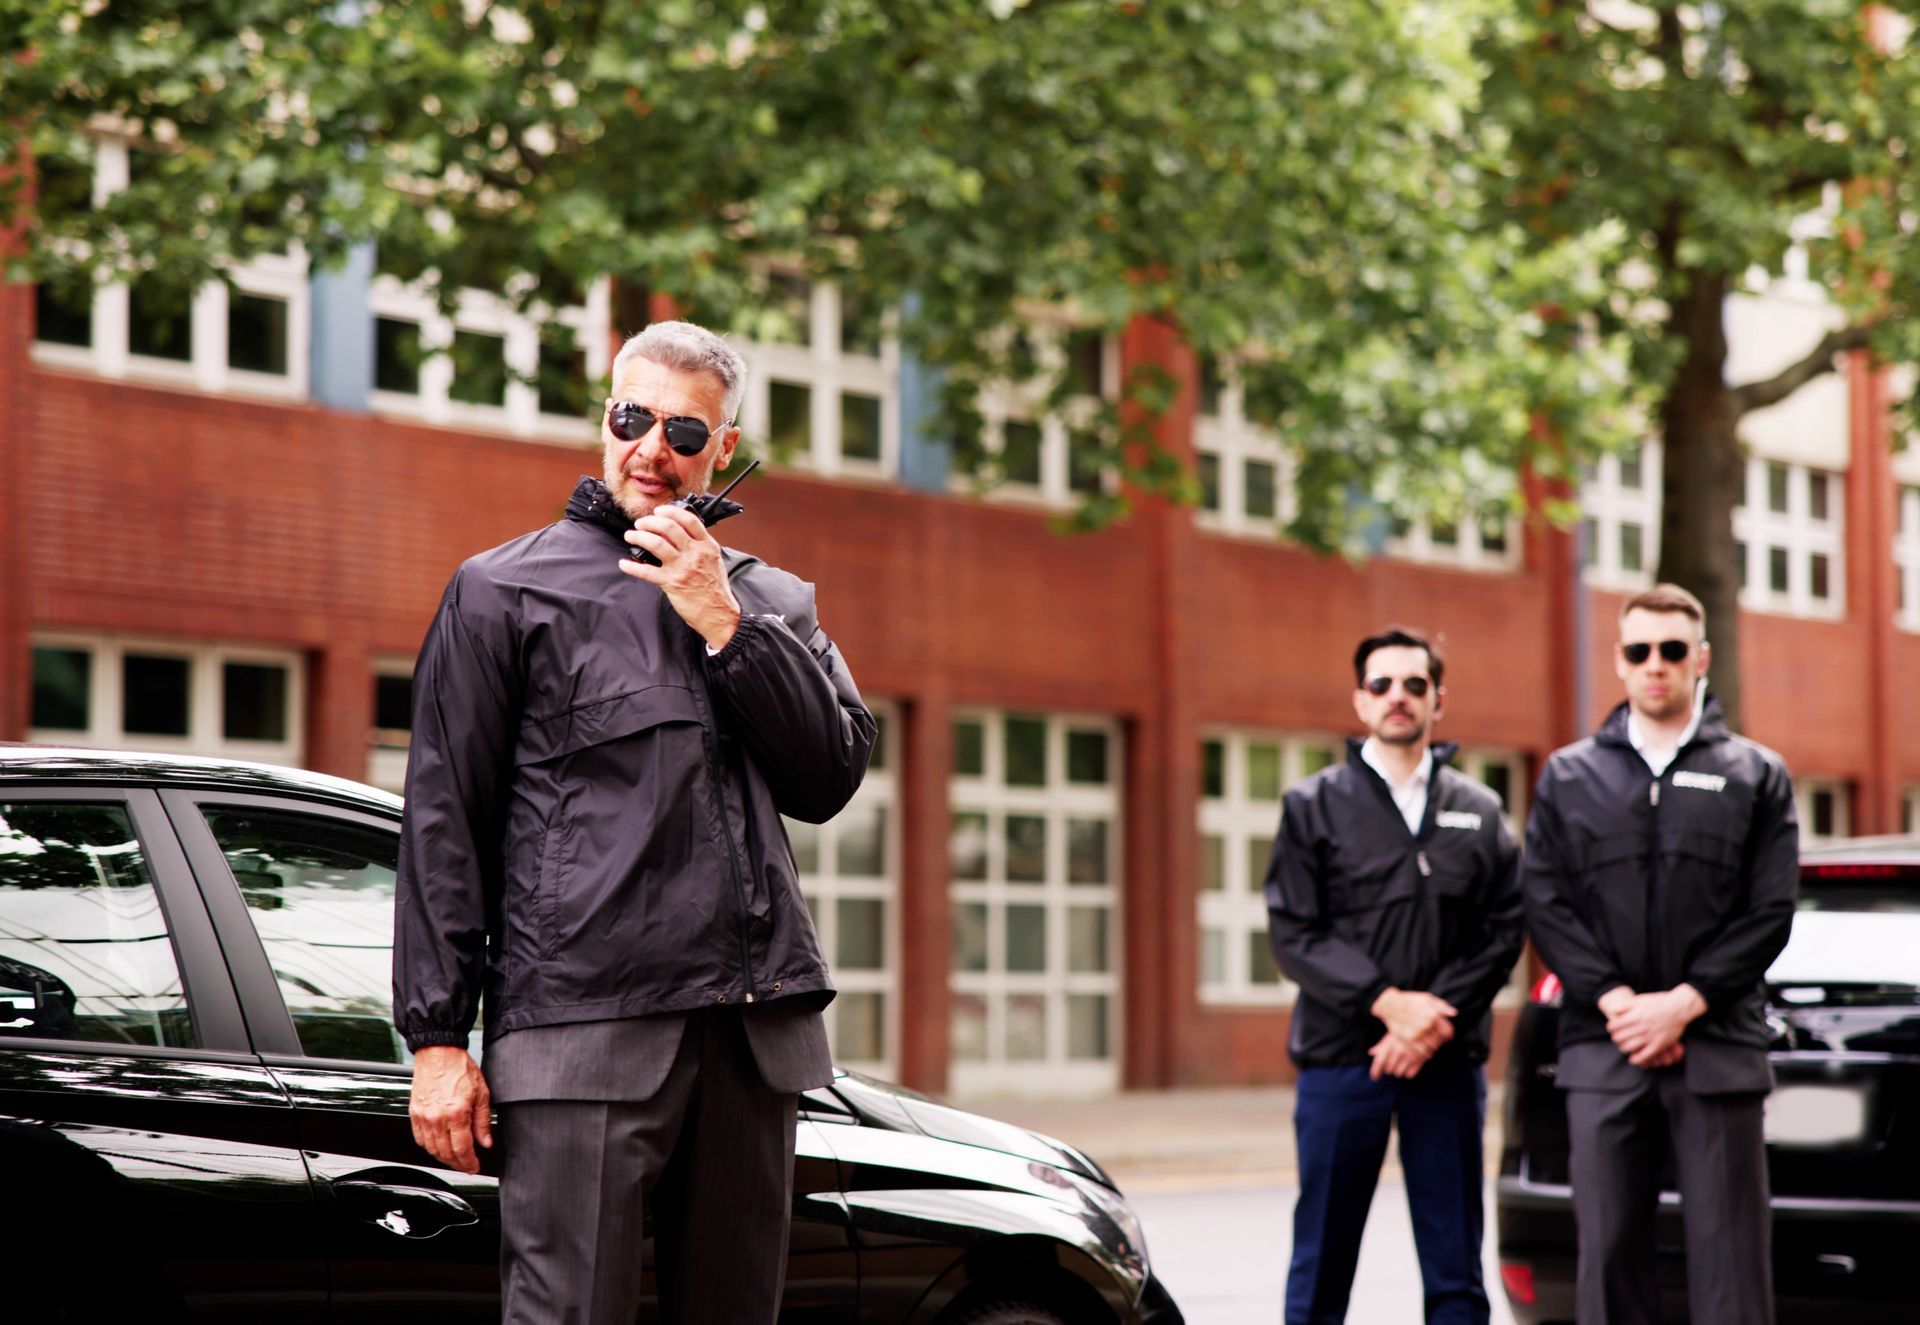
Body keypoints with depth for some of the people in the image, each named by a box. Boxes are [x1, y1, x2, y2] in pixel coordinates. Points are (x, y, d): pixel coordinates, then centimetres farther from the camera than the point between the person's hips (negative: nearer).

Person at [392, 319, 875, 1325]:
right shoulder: (505, 591, 7)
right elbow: (443, 825, 4)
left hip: (755, 1034, 4)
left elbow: (829, 779, 6)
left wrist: (725, 627, -4)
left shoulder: (775, 604, 19)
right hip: (581, 1029, -4)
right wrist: (437, 1037, -3)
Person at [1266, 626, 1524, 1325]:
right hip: (1340, 1059, -2)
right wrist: (1389, 1002, -14)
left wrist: (1435, 1017, -12)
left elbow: (1503, 931, 3)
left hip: (1448, 1062, 2)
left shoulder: (1479, 811, 11)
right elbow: (1293, 932, -3)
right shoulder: (1314, 806, 5)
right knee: (1321, 1266, 1)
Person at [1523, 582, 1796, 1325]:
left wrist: (1682, 1004, -10)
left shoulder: (1756, 775, 9)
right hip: (1603, 1052, 1)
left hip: (1717, 1050, -1)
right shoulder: (1569, 776, 13)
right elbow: (1545, 903, 4)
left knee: (1729, 1262, -2)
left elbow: (1770, 913, 1)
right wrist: (1617, 1000, -9)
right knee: (1609, 1252, 2)